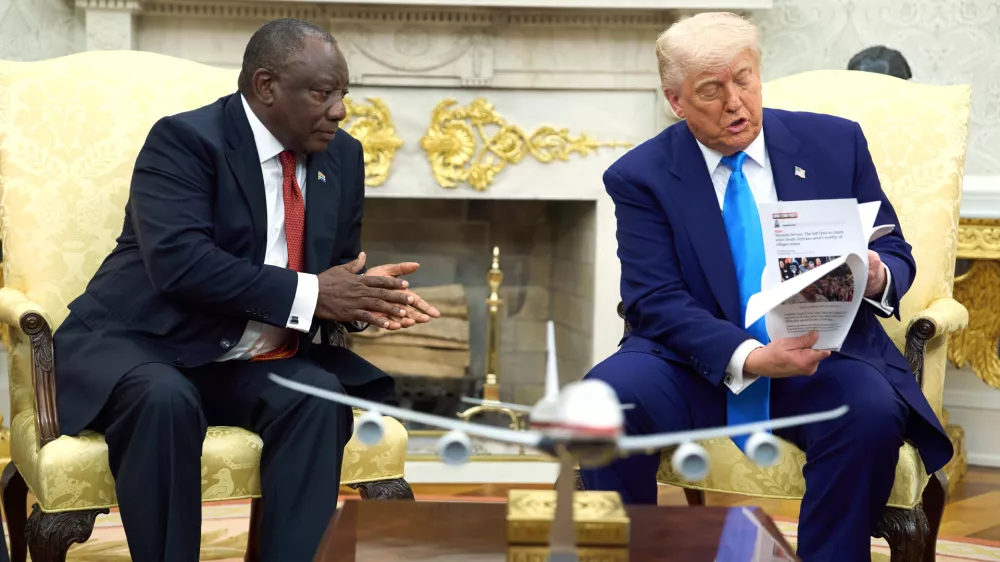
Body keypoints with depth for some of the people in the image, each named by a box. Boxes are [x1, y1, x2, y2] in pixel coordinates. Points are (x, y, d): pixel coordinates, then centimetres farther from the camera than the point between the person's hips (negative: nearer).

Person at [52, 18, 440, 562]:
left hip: (253, 366, 6)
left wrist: (361, 297, -12)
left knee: (318, 394, -24)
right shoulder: (184, 140, -14)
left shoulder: (341, 156, 8)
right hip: (141, 349, -5)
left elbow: (337, 272, 13)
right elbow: (178, 261, -27)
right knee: (165, 400, -36)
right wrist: (308, 292, -27)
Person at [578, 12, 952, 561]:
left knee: (874, 413, -32)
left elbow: (895, 253, 10)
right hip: (696, 364, -1)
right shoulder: (641, 176, 0)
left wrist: (877, 277, -17)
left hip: (822, 355, 1)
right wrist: (750, 358, -26)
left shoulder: (835, 142, 6)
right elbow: (655, 302, -9)